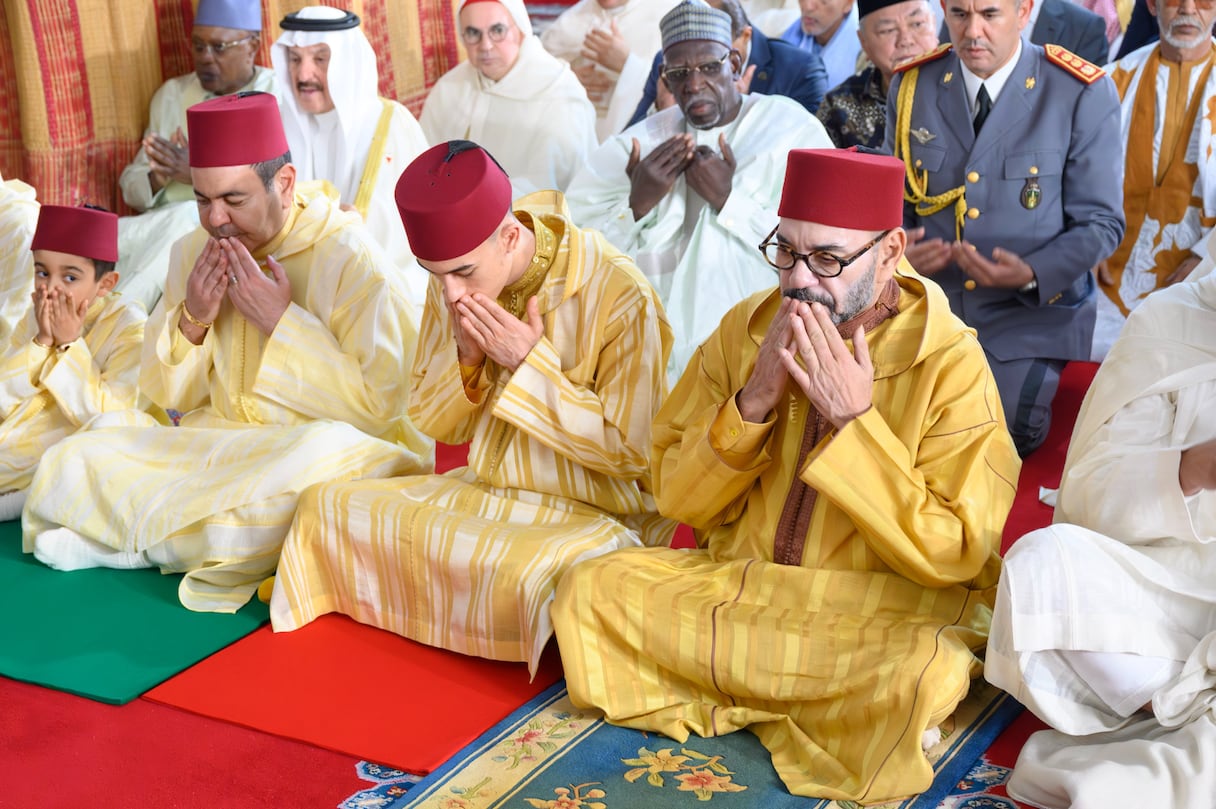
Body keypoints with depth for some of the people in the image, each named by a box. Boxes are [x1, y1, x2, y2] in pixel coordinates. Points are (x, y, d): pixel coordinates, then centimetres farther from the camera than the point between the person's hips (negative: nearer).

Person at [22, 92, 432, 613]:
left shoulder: (348, 257, -12)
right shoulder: (193, 252, 5)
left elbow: (379, 405, -18)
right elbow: (165, 395, 10)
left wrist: (282, 319, -20)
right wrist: (191, 320, -9)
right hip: (212, 447, 4)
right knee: (72, 462, -12)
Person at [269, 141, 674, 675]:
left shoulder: (619, 297, -21)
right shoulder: (453, 286, -3)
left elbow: (632, 452, -17)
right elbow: (434, 426, 5)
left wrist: (530, 364, -23)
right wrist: (466, 358, -16)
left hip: (592, 515, -6)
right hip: (484, 492, 6)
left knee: (529, 577, -38)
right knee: (325, 507, -4)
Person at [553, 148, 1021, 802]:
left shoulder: (951, 364, -14)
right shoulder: (745, 330, -1)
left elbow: (952, 554, -18)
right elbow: (675, 498, 0)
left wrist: (855, 419, -24)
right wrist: (755, 400, -16)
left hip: (887, 609, -4)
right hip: (735, 582, 4)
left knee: (924, 672, -36)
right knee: (590, 590, -14)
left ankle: (738, 704, -6)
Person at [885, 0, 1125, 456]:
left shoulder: (1084, 94, -8)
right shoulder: (912, 87, 3)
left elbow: (1100, 223, -6)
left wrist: (1032, 275, -24)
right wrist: (899, 247, -12)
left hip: (1031, 313, -3)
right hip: (930, 311, 3)